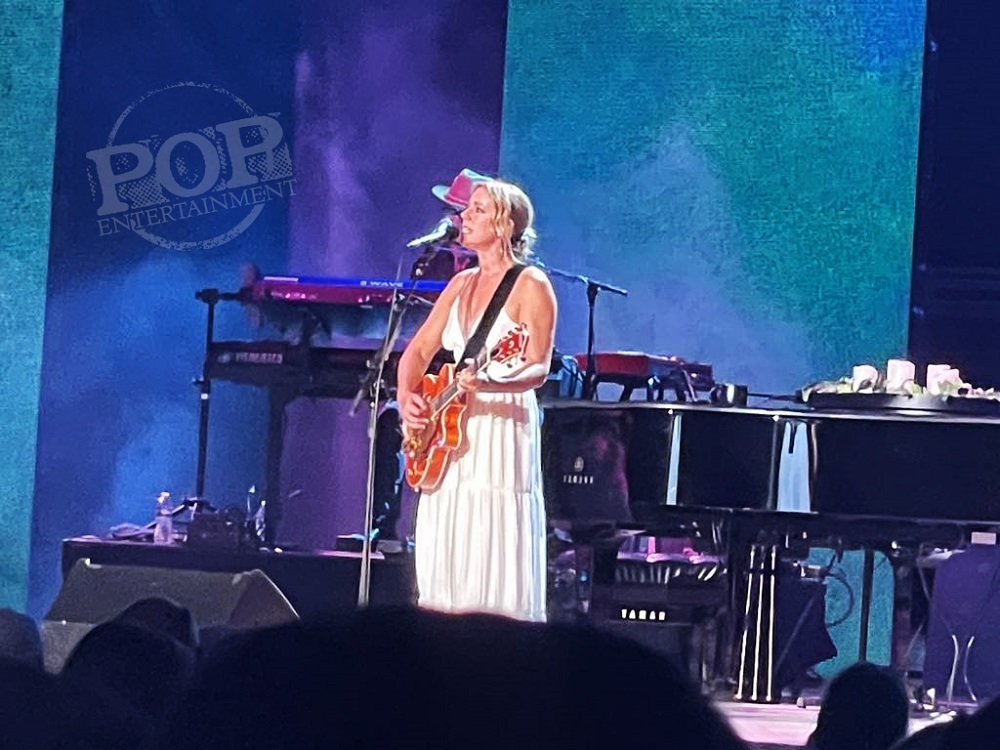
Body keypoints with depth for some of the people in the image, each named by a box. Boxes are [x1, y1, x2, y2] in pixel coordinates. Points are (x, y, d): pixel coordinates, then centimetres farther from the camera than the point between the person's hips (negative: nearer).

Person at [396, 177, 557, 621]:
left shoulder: (530, 286, -5)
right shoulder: (462, 284, 16)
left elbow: (538, 368, -15)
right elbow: (418, 351, 17)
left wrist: (488, 382, -32)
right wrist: (407, 398, -2)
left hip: (503, 431, -7)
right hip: (449, 433, 7)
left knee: (492, 565, -10)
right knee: (448, 560, 5)